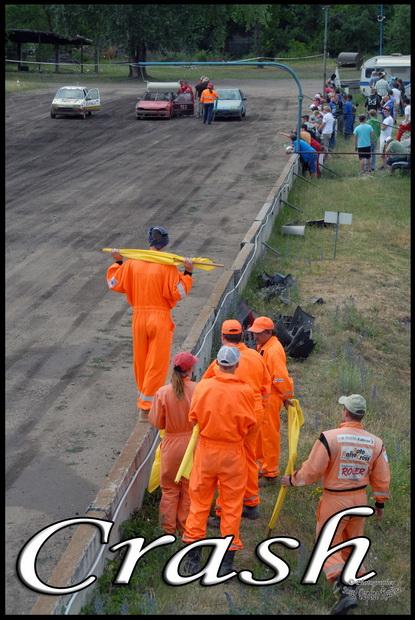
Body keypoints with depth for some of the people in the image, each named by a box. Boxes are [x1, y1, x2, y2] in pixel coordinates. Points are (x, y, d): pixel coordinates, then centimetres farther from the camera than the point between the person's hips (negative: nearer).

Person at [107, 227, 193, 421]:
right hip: (160, 319, -4)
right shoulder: (167, 266, -13)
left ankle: (144, 399, 36)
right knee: (157, 365, 3)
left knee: (140, 362, 19)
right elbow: (178, 293, -14)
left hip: (138, 317, 4)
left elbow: (115, 284, 8)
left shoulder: (132, 262, -1)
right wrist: (188, 273, -12)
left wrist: (117, 262, 17)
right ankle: (146, 408, 2)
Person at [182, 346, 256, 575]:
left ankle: (193, 559, 20)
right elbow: (249, 424, -5)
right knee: (231, 504, 11)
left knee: (199, 500, 13)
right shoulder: (245, 391, -14)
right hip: (233, 453, -1)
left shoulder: (203, 386, -12)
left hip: (206, 450, 1)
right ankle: (227, 562, 18)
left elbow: (193, 417, -2)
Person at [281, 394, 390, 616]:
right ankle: (353, 586, 31)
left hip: (334, 500, -5)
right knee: (353, 544, 23)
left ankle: (345, 591, -9)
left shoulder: (330, 437, -21)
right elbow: (382, 479, 4)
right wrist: (380, 503, 20)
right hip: (360, 499, 5)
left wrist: (292, 480, 3)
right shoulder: (375, 442, -5)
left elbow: (311, 471, -15)